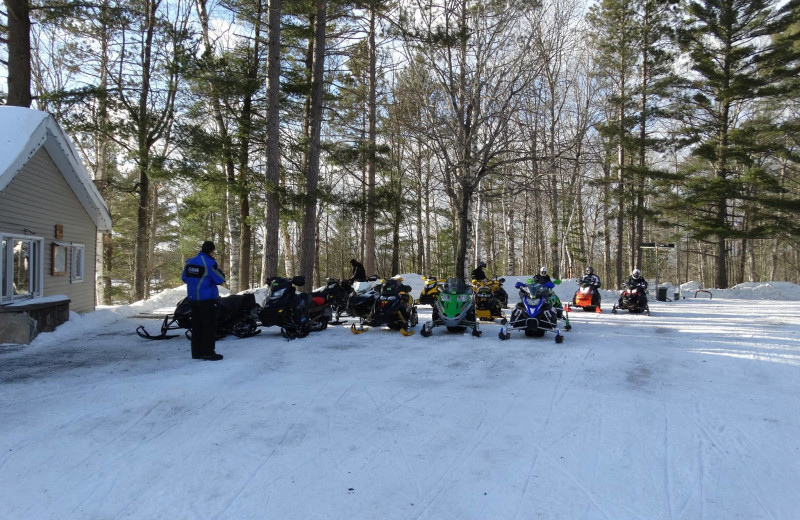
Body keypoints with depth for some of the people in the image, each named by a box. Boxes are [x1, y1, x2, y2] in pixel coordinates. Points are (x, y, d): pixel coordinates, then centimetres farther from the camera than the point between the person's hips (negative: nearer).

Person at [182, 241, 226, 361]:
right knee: (209, 326, -1)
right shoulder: (210, 263, -15)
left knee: (196, 325, 13)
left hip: (193, 298, 7)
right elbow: (219, 279, -14)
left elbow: (184, 278, 16)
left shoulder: (190, 262, 8)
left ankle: (196, 352, 17)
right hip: (207, 298, -7)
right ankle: (208, 352, 0)